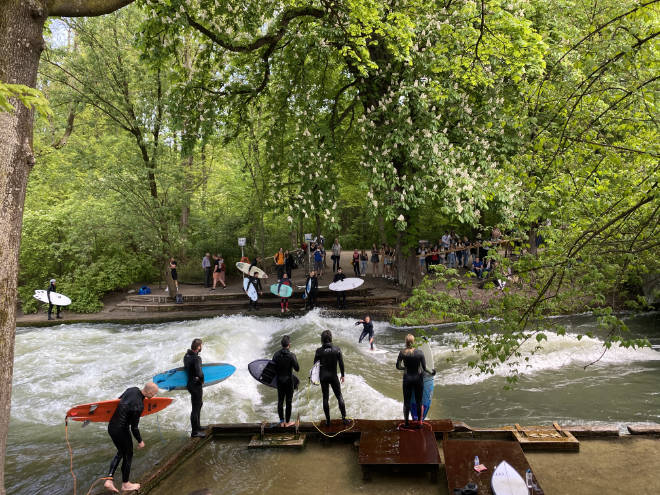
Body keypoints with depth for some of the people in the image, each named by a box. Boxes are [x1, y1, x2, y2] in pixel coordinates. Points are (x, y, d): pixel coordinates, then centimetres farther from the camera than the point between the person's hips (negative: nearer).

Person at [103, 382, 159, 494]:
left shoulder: (133, 389, -6)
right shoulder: (138, 406, -28)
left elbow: (119, 399, 13)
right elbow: (134, 427, -19)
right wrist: (140, 441, -4)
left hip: (111, 426, 8)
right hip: (121, 430, -8)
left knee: (121, 452, 26)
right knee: (128, 455, 14)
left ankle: (109, 480, 21)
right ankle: (125, 484, 31)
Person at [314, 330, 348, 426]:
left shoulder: (319, 351, -10)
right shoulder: (337, 349, -9)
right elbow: (341, 363, -4)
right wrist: (342, 375, 8)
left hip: (323, 376, 0)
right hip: (333, 376, 0)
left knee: (325, 398, 9)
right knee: (339, 396, 12)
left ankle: (328, 420, 13)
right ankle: (344, 417, 11)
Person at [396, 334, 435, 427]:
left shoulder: (402, 353, -11)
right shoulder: (419, 352, -14)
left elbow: (398, 367, -3)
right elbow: (424, 368, -11)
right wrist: (431, 372, 9)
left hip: (407, 378, 1)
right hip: (418, 378, 0)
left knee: (406, 402, 13)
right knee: (419, 402, 13)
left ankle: (406, 422, 21)